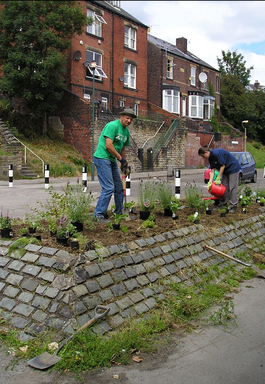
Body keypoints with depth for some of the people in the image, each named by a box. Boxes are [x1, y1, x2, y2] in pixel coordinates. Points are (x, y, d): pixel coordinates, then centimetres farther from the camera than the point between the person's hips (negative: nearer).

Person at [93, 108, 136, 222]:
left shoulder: (126, 131, 14)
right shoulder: (113, 126, -14)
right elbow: (108, 145, -21)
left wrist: (125, 164, 15)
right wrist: (121, 158, -15)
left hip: (112, 160, 10)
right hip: (102, 158, -10)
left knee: (119, 186, 14)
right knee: (108, 188, -14)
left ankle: (119, 212, 27)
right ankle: (98, 215, -7)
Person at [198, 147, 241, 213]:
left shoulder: (217, 153, -27)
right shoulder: (210, 158, 2)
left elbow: (223, 166, -22)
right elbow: (212, 170, -1)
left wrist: (218, 179, -18)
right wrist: (210, 182, -12)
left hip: (233, 168, -9)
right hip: (225, 170, 9)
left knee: (232, 188, -9)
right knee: (224, 187, 7)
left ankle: (233, 206, -6)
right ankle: (223, 204, 13)